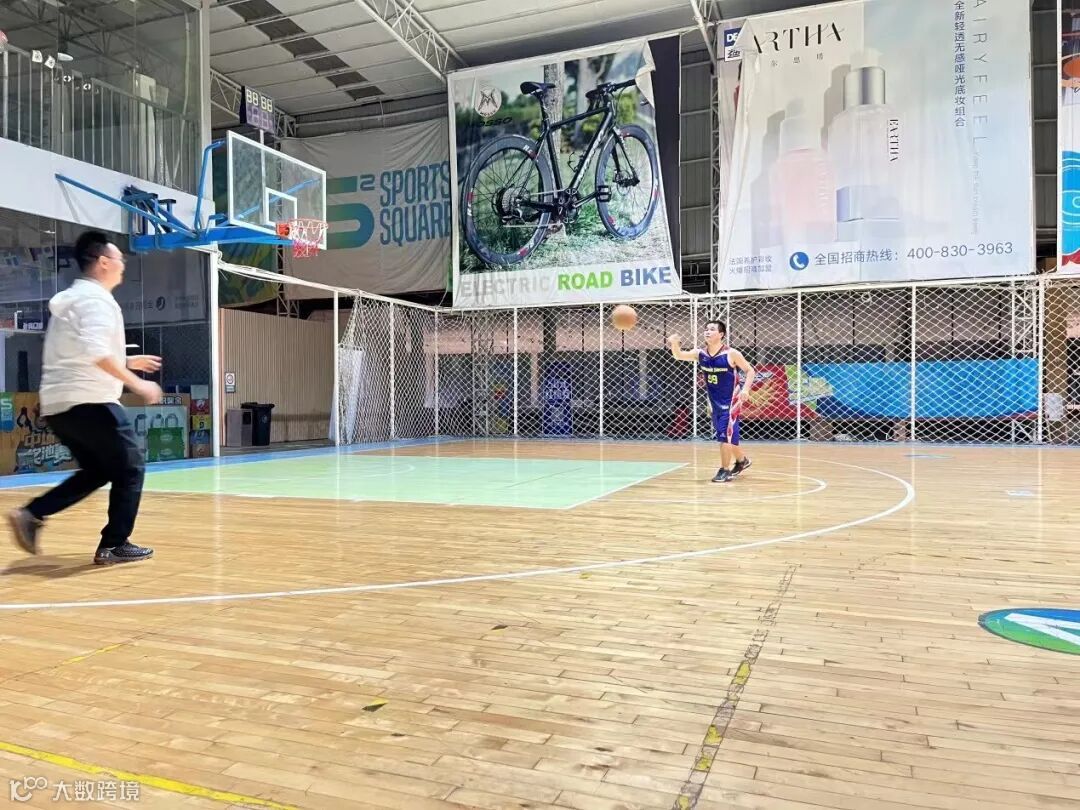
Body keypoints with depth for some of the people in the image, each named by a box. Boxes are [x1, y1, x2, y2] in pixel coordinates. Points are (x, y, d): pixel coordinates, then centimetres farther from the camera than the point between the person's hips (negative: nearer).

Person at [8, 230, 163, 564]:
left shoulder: (71, 298, 21)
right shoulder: (96, 299, -11)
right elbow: (96, 352, -26)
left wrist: (127, 361, 27)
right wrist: (136, 383, -23)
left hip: (57, 404, 10)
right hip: (88, 402, -10)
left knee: (96, 471, 20)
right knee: (129, 469, 2)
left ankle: (31, 515, 8)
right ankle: (114, 545, 4)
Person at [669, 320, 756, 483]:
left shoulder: (732, 354, -17)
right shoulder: (700, 353, -5)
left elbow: (750, 370, -9)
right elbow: (679, 356, -12)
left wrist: (746, 389, -24)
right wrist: (674, 344, -33)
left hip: (730, 401, -6)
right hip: (714, 401, 6)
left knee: (725, 435, -10)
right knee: (728, 435, 17)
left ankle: (724, 470, 2)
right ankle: (742, 461, 39)